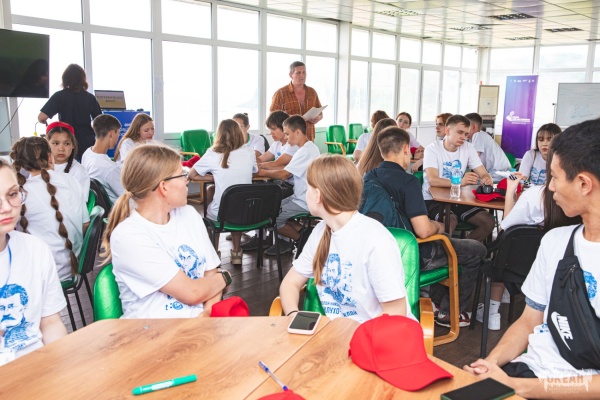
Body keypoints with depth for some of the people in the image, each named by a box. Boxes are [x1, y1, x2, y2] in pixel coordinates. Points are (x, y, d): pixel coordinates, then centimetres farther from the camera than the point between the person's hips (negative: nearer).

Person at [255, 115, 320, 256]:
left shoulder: (307, 151, -21)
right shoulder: (308, 148, 11)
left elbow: (283, 175, -24)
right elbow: (288, 170, 8)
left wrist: (262, 172, -10)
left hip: (304, 202, -10)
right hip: (299, 197, 10)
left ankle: (301, 239, 7)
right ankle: (302, 232, 9)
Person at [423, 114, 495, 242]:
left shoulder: (468, 148, 5)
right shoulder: (432, 149, -11)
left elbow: (484, 174, 3)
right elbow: (432, 180, -25)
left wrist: (487, 179, -23)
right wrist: (460, 182, -40)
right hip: (434, 199, -5)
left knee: (489, 222, -12)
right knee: (450, 221, -34)